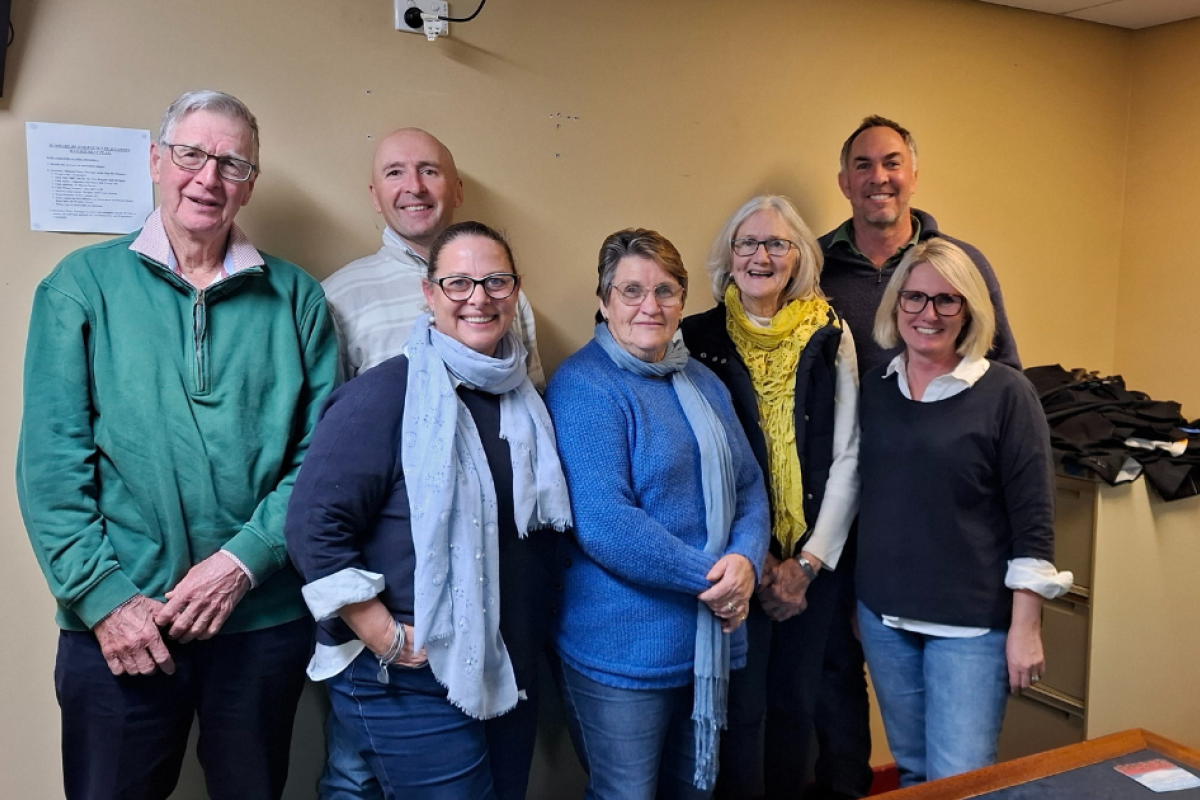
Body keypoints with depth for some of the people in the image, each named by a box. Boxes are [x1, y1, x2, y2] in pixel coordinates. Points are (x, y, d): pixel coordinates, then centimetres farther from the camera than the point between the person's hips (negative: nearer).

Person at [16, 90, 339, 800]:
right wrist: (102, 595, -11)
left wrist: (246, 558, -13)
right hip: (115, 630, -1)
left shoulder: (294, 297, 3)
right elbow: (50, 461, -3)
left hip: (264, 617, 1)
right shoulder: (82, 286, 2)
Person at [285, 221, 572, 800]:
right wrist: (386, 639, -19)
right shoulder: (384, 395, -14)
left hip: (511, 671, 7)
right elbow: (316, 526, -18)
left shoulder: (522, 398, 7)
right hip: (411, 683, -7)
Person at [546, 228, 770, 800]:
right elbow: (602, 523, -23)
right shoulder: (584, 387, -14)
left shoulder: (702, 384, 11)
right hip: (623, 650, -7)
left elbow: (748, 484, 9)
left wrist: (745, 559, -12)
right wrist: (707, 577, -19)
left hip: (709, 643, 8)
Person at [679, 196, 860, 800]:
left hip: (814, 561, 2)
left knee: (796, 703, 13)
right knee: (742, 709, 4)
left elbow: (847, 458, 2)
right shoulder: (698, 339, -3)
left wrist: (808, 561, -5)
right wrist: (754, 561, -8)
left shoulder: (830, 337, 3)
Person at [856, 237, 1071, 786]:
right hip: (883, 616, 4)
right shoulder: (873, 388, 4)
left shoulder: (1005, 393, -9)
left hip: (972, 621, -4)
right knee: (910, 770, 17)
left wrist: (1025, 627, -11)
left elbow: (1033, 519, -9)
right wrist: (857, 598, 13)